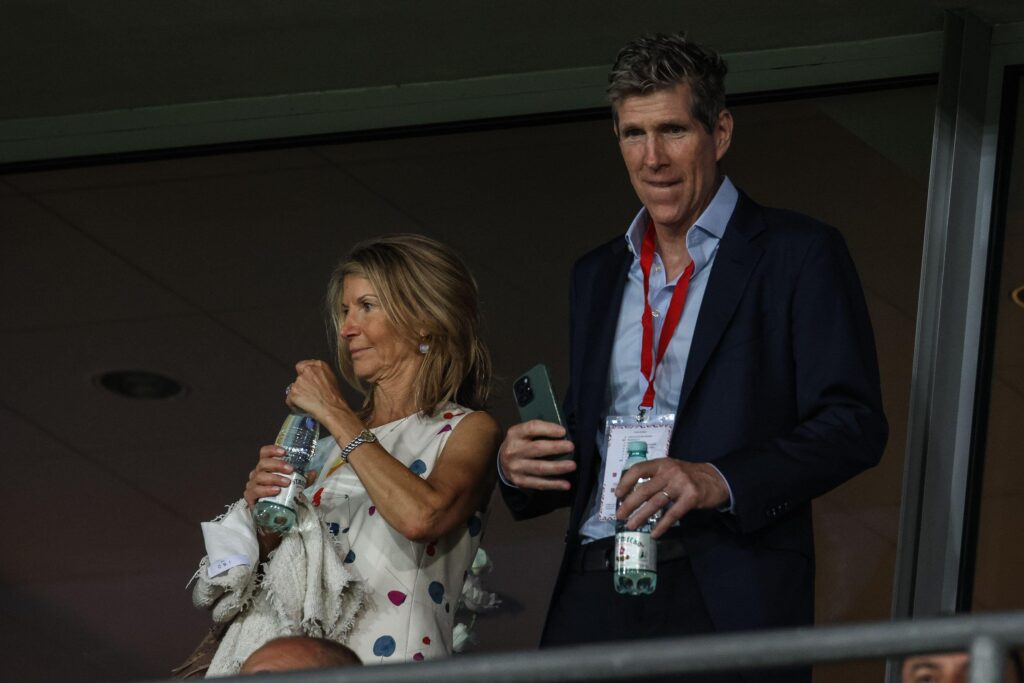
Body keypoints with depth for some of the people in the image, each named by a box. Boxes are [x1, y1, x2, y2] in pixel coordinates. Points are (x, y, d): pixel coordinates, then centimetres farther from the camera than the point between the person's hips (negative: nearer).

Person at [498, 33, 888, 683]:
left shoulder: (799, 253, 3)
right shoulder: (597, 275, 23)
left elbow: (855, 423, -5)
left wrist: (719, 481, -19)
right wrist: (518, 465, 2)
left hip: (725, 599, -4)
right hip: (596, 598, 5)